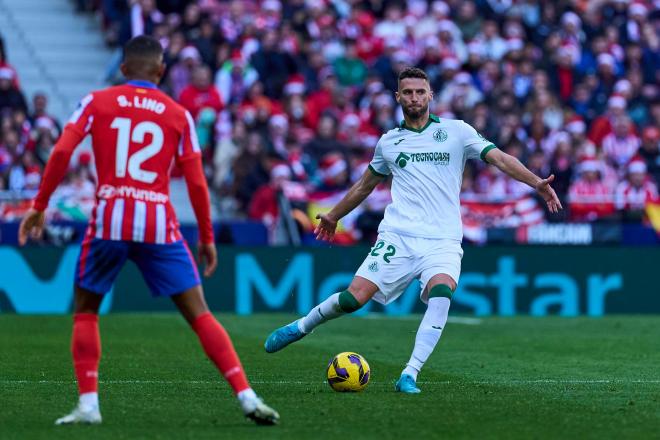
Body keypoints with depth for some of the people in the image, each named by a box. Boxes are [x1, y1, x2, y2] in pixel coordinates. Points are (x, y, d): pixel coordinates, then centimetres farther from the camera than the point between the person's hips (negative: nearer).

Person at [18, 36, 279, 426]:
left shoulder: (96, 102, 8)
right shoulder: (178, 114, 9)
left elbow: (62, 152, -4)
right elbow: (196, 183, 6)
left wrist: (40, 206, 3)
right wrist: (207, 239, 14)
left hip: (109, 221, 0)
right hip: (160, 225, 0)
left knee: (85, 312, 17)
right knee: (199, 314, 4)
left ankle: (88, 404, 4)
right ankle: (248, 397, -6)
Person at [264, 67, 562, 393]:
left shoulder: (456, 131, 7)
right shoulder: (389, 141, 15)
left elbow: (500, 158, 0)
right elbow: (367, 183, 32)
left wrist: (536, 183, -14)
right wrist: (334, 215, 40)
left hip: (443, 241, -2)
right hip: (397, 236, 2)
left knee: (441, 293, -31)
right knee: (354, 297, -11)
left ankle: (410, 376, -28)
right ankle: (302, 326, 18)